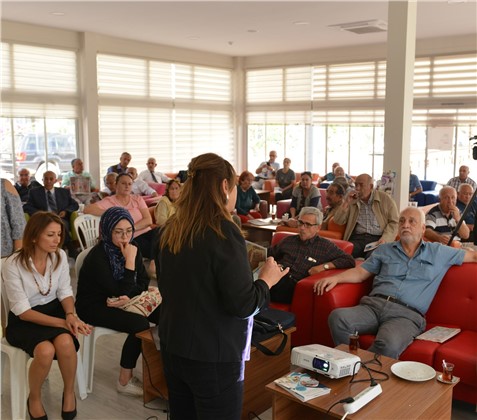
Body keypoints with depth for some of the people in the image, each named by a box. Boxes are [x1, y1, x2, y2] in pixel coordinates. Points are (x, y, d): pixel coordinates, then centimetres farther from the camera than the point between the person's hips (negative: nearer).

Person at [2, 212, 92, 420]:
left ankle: (69, 392, -2)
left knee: (65, 342, -31)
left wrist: (70, 315, -21)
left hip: (54, 310, 3)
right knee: (46, 350, -33)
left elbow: (65, 292, 2)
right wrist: (63, 322, -26)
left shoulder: (60, 256, -5)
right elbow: (23, 311, -19)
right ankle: (34, 399, -1)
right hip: (23, 321, -3)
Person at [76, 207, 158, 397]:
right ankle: (125, 381, -10)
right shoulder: (97, 256, -23)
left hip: (116, 302, 6)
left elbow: (143, 282, 1)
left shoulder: (132, 248, -3)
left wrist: (128, 298, -17)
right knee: (139, 324, -27)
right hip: (94, 306, -6)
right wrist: (130, 260, -28)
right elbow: (120, 291, -24)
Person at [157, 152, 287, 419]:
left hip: (173, 347, 7)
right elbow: (242, 305, -20)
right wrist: (267, 280, -2)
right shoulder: (223, 232, -19)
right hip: (213, 356, -7)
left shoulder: (171, 230, 2)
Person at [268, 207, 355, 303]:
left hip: (296, 287, -4)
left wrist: (324, 266, -5)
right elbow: (269, 253, 36)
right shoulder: (289, 240, 25)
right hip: (277, 278, 5)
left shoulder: (325, 246, 12)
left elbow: (349, 261, 6)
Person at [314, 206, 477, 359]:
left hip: (407, 314, -2)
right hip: (374, 304, 3)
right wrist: (336, 278, 2)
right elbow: (360, 273, 18)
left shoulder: (438, 252, 20)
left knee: (389, 344, -38)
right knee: (338, 317, -30)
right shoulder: (384, 250, 24)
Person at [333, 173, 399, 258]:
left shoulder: (385, 199, 8)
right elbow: (338, 221, 11)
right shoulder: (352, 200, 15)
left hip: (377, 239, -2)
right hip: (357, 239, 2)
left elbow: (394, 222, 4)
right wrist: (346, 203, -1)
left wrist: (385, 239, -13)